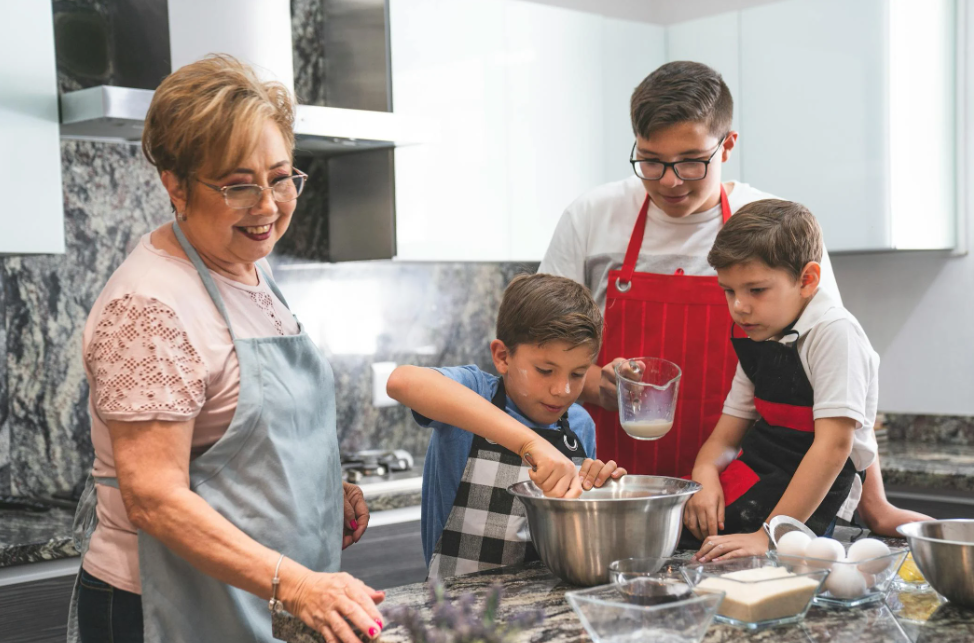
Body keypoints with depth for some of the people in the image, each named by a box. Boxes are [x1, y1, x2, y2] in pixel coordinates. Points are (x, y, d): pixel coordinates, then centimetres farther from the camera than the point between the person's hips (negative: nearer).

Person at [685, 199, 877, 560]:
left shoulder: (834, 332, -16)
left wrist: (769, 535, -26)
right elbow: (725, 437, 13)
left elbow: (835, 444, -23)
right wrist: (704, 475, -11)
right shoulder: (757, 341, 11)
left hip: (808, 499, -7)